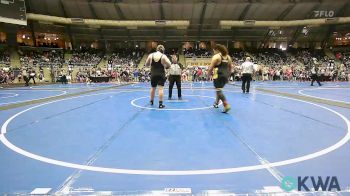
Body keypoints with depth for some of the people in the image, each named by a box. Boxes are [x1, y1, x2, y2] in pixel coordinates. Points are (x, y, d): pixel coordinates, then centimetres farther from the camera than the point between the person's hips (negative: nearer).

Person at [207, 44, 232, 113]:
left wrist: (208, 75, 6)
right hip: (225, 76, 7)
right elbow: (230, 68, 18)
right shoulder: (228, 57, 15)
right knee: (219, 90, 22)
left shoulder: (216, 56, -5)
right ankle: (216, 103, 33)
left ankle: (226, 105, -20)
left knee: (219, 91, -7)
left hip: (218, 76, -7)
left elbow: (211, 67, -9)